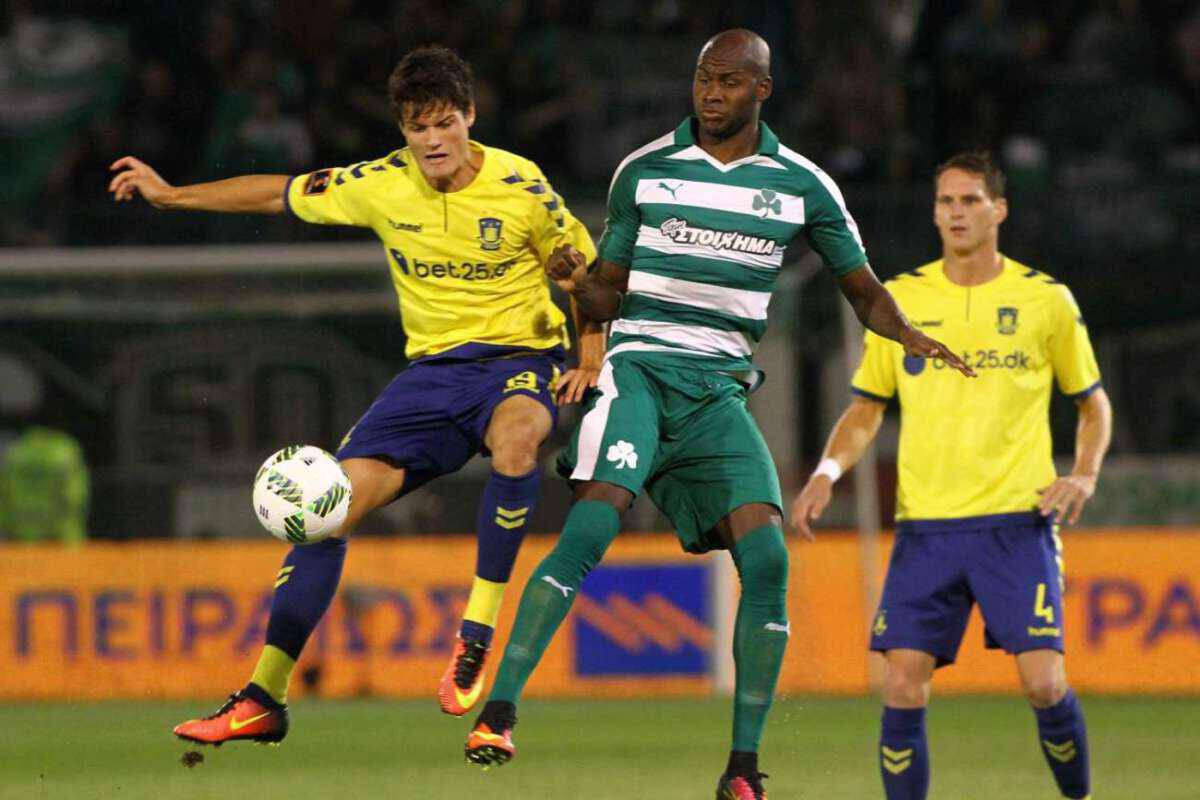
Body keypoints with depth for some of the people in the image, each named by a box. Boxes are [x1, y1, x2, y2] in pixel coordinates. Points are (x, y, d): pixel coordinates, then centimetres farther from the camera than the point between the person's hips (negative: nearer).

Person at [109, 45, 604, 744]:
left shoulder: (520, 187, -10)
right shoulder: (382, 185, -2)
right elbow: (282, 194, 12)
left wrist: (590, 361, -10)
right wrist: (172, 195, 16)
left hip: (519, 360, -4)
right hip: (433, 368, 4)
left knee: (515, 438, -41)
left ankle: (478, 634, -31)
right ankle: (264, 698, -1)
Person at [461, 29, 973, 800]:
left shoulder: (802, 186, 7)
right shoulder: (644, 171, 4)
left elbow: (862, 285, 15)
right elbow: (612, 293, 10)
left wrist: (909, 335, -5)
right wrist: (577, 281, -14)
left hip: (721, 389, 2)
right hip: (641, 368, -2)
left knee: (766, 557, -13)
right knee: (592, 527, -24)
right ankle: (499, 709, -24)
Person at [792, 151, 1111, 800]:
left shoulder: (1045, 300, 4)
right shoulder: (899, 300, 8)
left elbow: (1093, 403, 15)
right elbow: (865, 409, 15)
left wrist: (1083, 476, -3)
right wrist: (827, 472, -4)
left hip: (1017, 520, -2)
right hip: (925, 525, 2)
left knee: (1042, 681, -12)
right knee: (902, 687, -8)